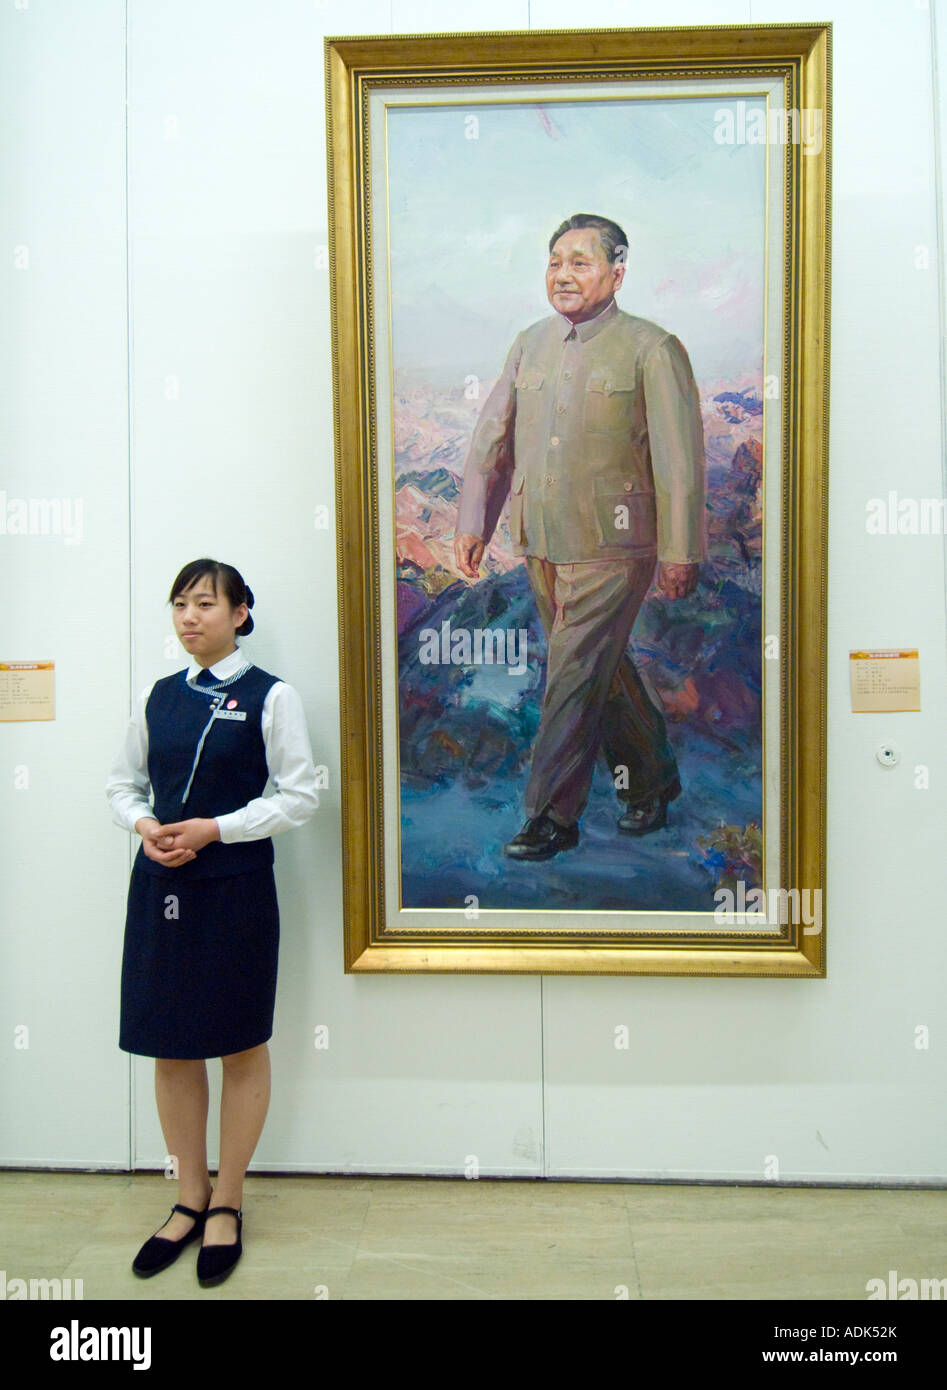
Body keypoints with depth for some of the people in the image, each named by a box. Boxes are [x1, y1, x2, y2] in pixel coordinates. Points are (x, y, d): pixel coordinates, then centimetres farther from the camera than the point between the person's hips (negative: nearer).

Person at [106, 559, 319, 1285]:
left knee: (241, 1048, 8)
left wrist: (214, 829, -17)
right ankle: (190, 1198, 32)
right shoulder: (157, 697, 8)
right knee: (169, 1048, 12)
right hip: (159, 886, 5)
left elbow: (301, 795, -10)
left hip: (236, 888, -4)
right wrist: (145, 825, -7)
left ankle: (227, 1205, 28)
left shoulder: (270, 697, -6)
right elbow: (123, 784, 14)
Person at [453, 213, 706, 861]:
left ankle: (553, 816, 7)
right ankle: (651, 780, 34)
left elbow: (680, 460, -7)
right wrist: (473, 522, 8)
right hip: (541, 542, 6)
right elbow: (492, 437, 14)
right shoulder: (530, 343, 11)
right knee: (605, 670, 15)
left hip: (612, 546, -6)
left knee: (576, 674, -5)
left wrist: (680, 552, -8)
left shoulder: (652, 348, -5)